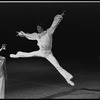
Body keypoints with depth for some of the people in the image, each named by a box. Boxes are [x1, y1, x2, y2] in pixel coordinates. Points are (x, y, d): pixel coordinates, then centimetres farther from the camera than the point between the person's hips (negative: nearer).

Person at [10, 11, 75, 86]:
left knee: (58, 66, -10)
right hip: (41, 52, 5)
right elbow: (29, 35, 14)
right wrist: (22, 34, 23)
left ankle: (68, 79, -6)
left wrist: (60, 16, -37)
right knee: (28, 54, 22)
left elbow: (55, 24, -28)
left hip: (48, 54, -5)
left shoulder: (48, 32, -20)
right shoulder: (37, 35, -6)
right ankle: (17, 55, 51)